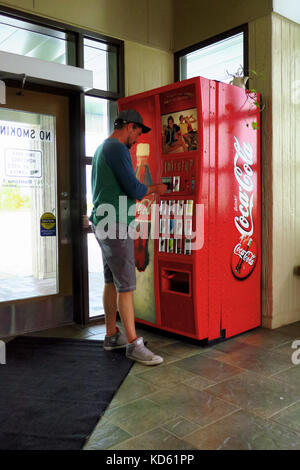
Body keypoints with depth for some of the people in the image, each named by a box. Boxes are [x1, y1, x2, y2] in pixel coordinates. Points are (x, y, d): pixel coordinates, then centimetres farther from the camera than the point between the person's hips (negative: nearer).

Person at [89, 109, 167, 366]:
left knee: (112, 281, 12)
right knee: (126, 284, -8)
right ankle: (134, 344, -2)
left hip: (105, 224, 10)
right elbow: (134, 189, -18)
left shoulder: (103, 147, 20)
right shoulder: (117, 148, -12)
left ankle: (112, 335, 20)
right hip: (116, 225, -10)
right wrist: (156, 189, 0)